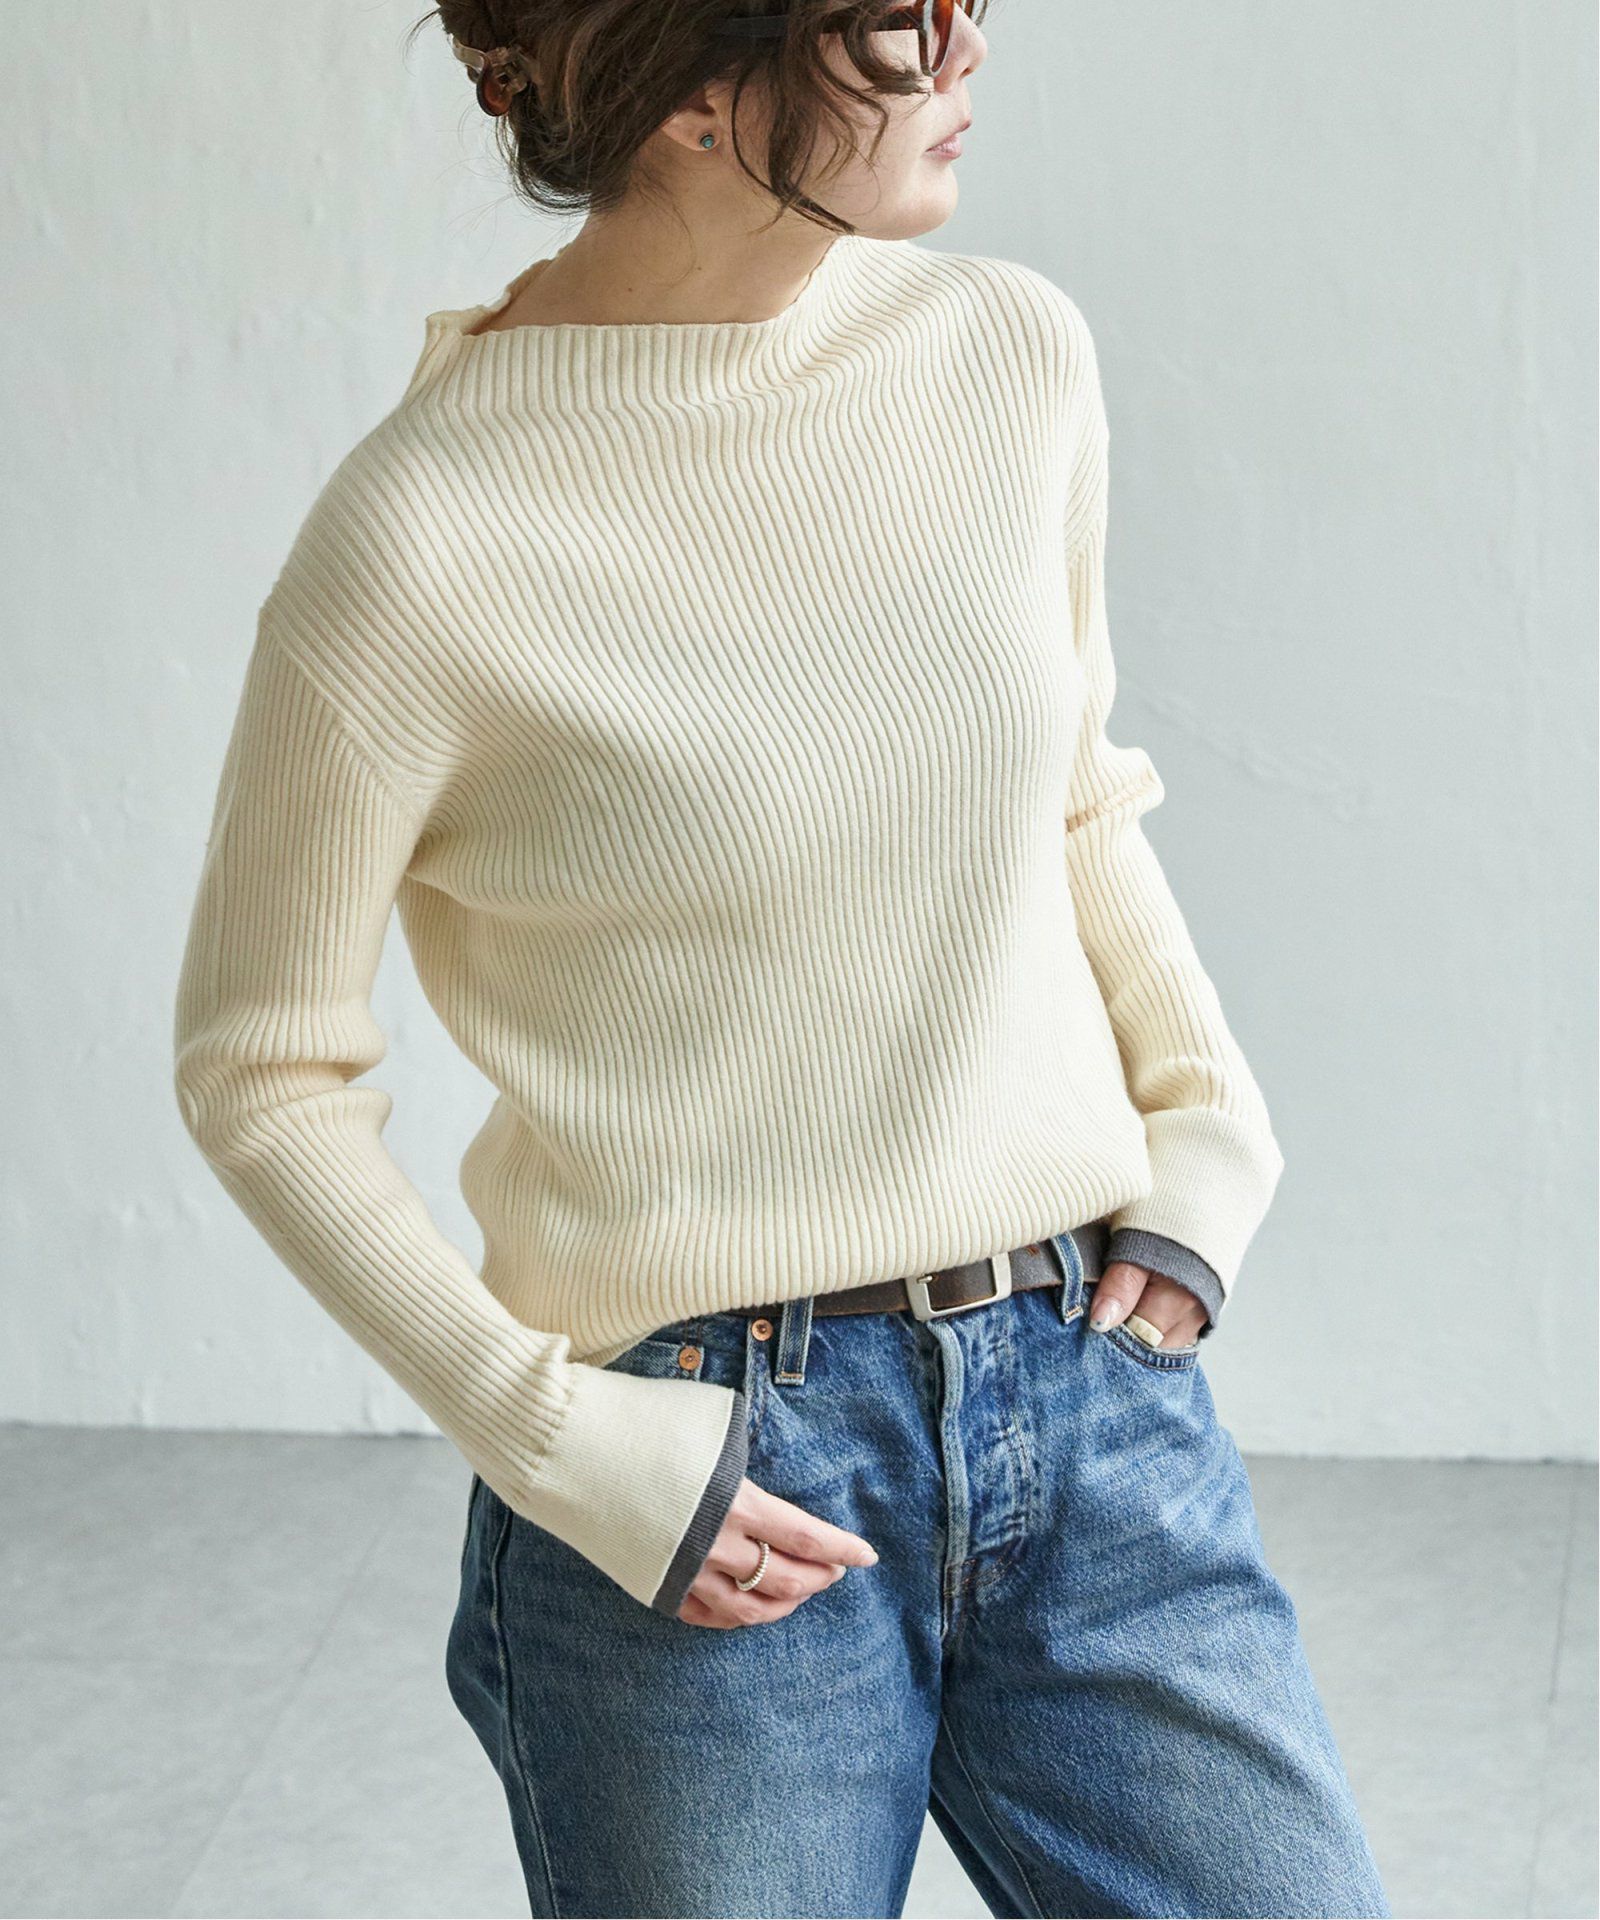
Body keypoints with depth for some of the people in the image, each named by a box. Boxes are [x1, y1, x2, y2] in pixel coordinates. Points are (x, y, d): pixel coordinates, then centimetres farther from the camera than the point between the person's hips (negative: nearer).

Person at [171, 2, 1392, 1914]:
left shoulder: (1011, 355, 1)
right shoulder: (422, 537, -14)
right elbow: (259, 1072, -5)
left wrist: (1207, 1132, 6)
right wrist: (549, 1431, -11)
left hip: (1096, 1396, 5)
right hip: (703, 1491, -4)